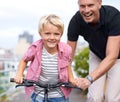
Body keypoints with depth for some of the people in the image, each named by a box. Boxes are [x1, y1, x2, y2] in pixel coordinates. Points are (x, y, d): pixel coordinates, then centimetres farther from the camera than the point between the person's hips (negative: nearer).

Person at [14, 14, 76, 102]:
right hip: (38, 94, 0)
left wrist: (71, 79, -1)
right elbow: (24, 60, 1)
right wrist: (19, 74, -11)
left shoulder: (65, 50, -15)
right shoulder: (35, 48, -18)